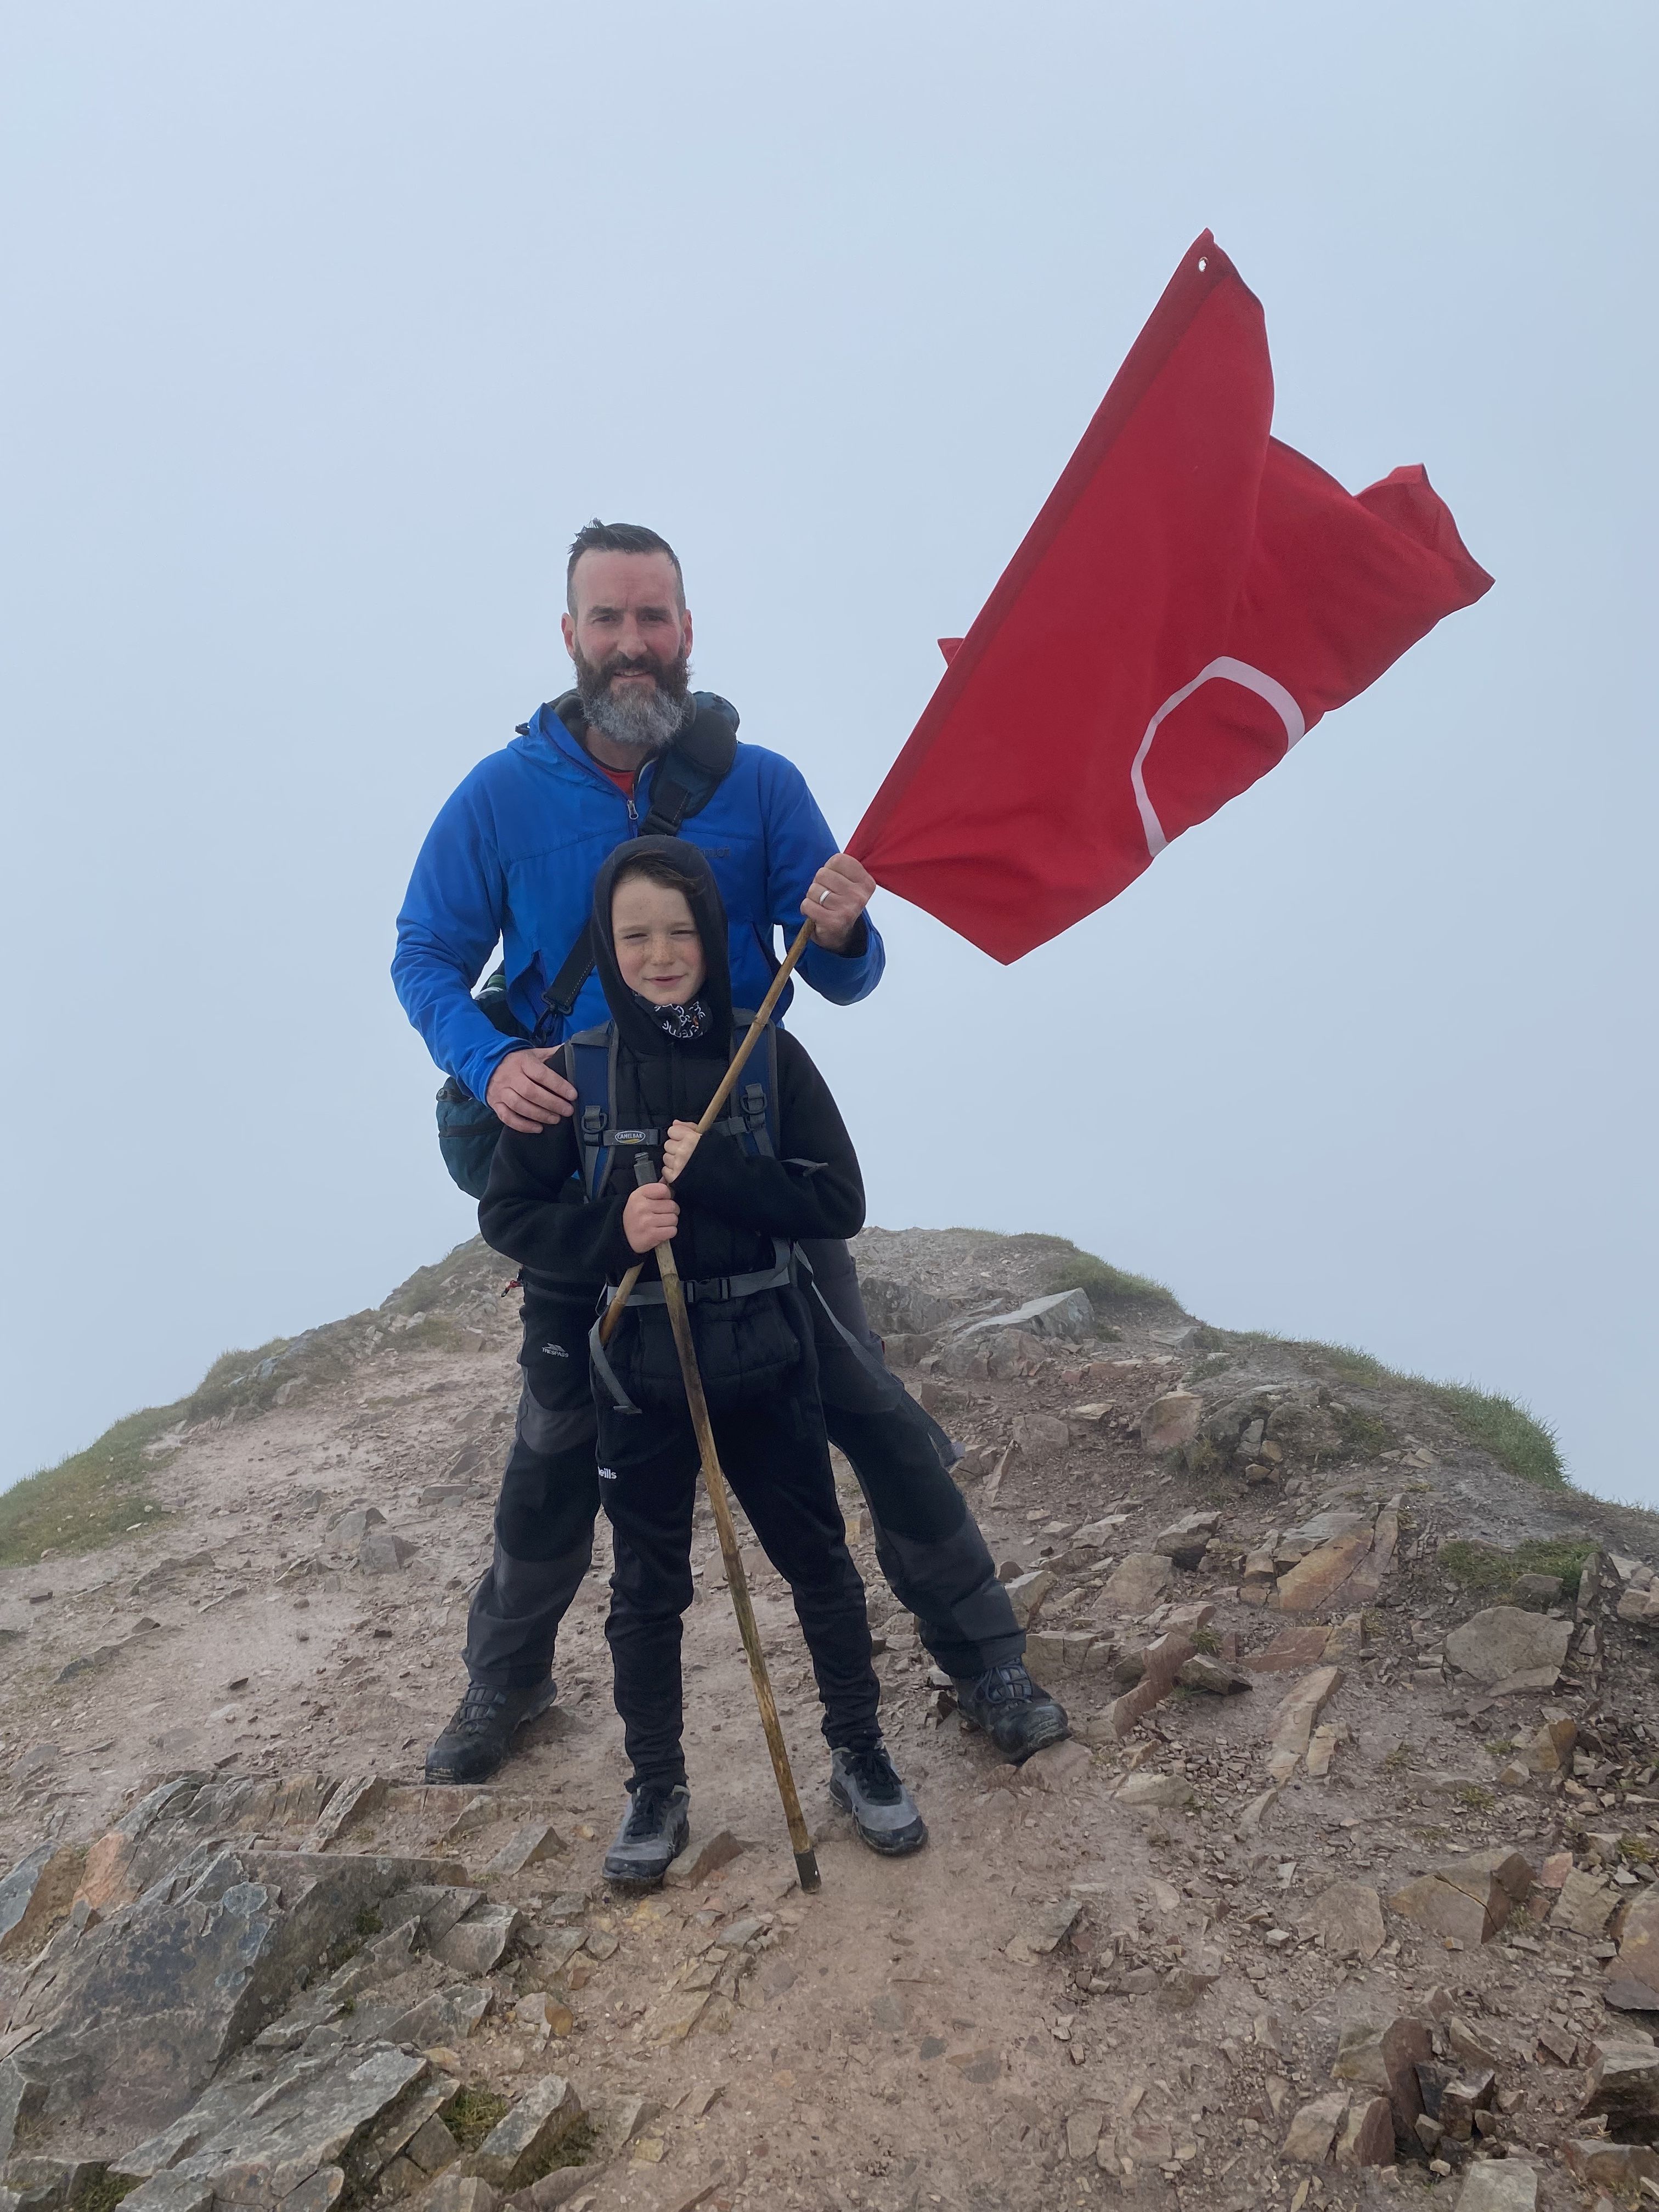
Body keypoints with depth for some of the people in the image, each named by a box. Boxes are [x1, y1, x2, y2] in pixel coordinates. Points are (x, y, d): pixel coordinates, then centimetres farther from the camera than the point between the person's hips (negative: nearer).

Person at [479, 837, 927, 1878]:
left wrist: (713, 1170, -21)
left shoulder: (770, 1056, -6)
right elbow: (508, 1213, -1)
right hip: (642, 1370, 0)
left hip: (766, 1360, 0)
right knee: (648, 1586, 12)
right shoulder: (579, 1070, -5)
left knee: (818, 1559, 12)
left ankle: (862, 1756, 33)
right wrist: (611, 1232, -19)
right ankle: (657, 1789, 31)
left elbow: (840, 1203, -9)